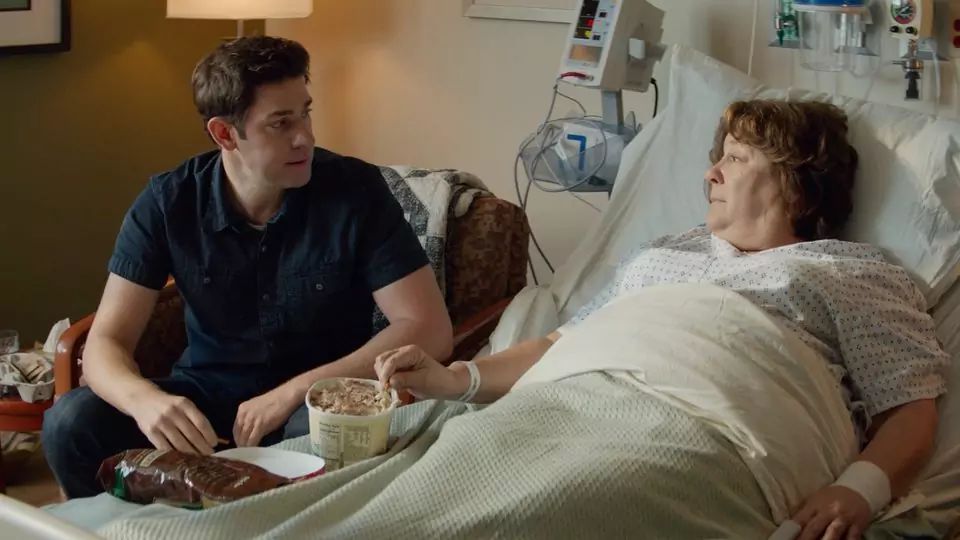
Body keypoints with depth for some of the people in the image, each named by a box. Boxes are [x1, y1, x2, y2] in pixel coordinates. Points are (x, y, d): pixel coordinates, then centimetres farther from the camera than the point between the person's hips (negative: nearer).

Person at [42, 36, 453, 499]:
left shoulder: (355, 190, -16)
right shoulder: (167, 203, -10)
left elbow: (429, 329, -19)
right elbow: (106, 342, -12)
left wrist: (294, 392, -28)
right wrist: (145, 399, -37)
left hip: (318, 395, -2)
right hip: (207, 392, 3)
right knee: (70, 424, -21)